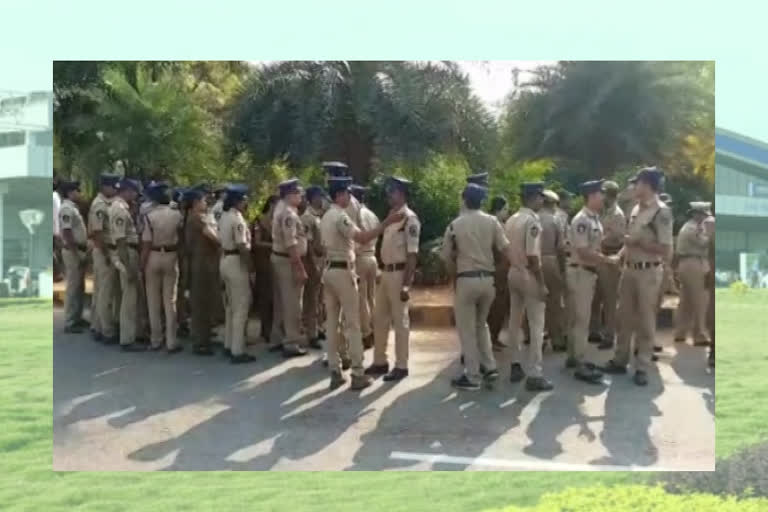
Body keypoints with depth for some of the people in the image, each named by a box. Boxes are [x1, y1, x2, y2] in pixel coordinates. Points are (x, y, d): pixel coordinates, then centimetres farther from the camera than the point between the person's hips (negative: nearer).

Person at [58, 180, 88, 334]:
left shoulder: (73, 208, 13)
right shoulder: (66, 209, -18)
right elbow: (67, 234, -22)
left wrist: (83, 251, 18)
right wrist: (77, 254, -21)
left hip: (80, 251, 10)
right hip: (73, 252, -10)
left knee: (80, 288, 15)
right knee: (73, 288, -4)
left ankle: (77, 318, 24)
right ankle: (69, 323, 1)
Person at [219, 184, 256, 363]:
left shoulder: (224, 217, 11)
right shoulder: (237, 219, -19)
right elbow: (242, 247, -23)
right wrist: (251, 269, -17)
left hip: (225, 260, 10)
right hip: (236, 262, -10)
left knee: (231, 306, 18)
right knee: (241, 307, -5)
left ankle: (228, 345, 25)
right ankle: (237, 351, -3)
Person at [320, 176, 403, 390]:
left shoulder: (326, 217, 16)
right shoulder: (341, 216, -14)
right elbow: (363, 238, -26)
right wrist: (387, 222, -26)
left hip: (328, 270, 9)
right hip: (343, 271, -9)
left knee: (331, 322, 8)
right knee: (352, 324, -4)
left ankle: (335, 373, 10)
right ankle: (357, 374, -1)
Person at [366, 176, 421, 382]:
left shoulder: (409, 219, -14)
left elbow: (412, 254, -18)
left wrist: (406, 284, -21)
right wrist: (383, 272, 17)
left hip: (399, 273, -9)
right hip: (386, 272, 9)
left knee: (400, 320, 0)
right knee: (380, 319, 14)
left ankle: (401, 366, 10)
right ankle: (380, 361, 26)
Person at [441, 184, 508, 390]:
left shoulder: (455, 225, -4)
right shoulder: (492, 221, 0)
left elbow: (446, 256, 0)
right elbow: (505, 248, -3)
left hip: (466, 279, -3)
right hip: (488, 278, 4)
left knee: (467, 329, 4)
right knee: (481, 324, 22)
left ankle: (472, 377, 6)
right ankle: (489, 367, 19)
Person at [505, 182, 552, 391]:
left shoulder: (511, 220, 7)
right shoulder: (532, 220, -18)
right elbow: (532, 256, -21)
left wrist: (514, 265, 16)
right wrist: (542, 283, -17)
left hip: (513, 272, 9)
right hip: (528, 274, -8)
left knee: (515, 321, 16)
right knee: (536, 325, -3)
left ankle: (516, 366, 25)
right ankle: (534, 375, -3)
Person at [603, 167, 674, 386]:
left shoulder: (662, 212, -15)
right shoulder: (636, 209, 9)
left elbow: (664, 249, -19)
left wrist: (637, 243, -19)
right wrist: (620, 254, 2)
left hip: (648, 271, -7)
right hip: (629, 268, 7)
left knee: (645, 319, 2)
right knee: (625, 316, 14)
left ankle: (642, 367, 12)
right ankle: (620, 360, 25)